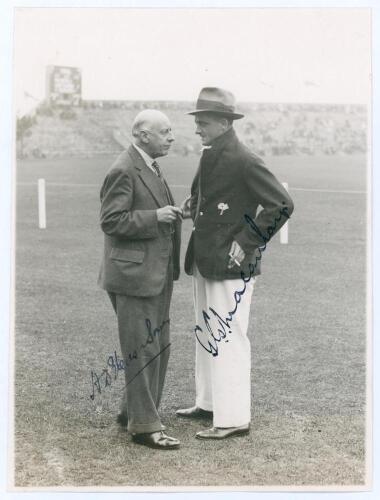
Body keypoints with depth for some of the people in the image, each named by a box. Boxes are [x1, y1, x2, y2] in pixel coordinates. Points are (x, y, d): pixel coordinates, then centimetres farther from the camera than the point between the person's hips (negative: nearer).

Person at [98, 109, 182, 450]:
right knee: (142, 351, -3)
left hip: (156, 274, 10)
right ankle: (144, 426, 6)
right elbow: (111, 221, -19)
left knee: (159, 347, 17)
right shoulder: (124, 171, -16)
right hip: (134, 273, -10)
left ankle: (133, 410, 31)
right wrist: (154, 216, -23)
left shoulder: (151, 167, 15)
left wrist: (170, 216, 11)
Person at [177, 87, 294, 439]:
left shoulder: (244, 162, -17)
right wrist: (191, 207, 5)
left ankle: (233, 418, 5)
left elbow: (282, 205, -20)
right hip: (204, 262, 10)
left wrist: (246, 242, -19)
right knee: (206, 335, 18)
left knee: (227, 339, -4)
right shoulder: (209, 156, 10)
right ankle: (208, 403, 32)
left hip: (230, 266, -10)